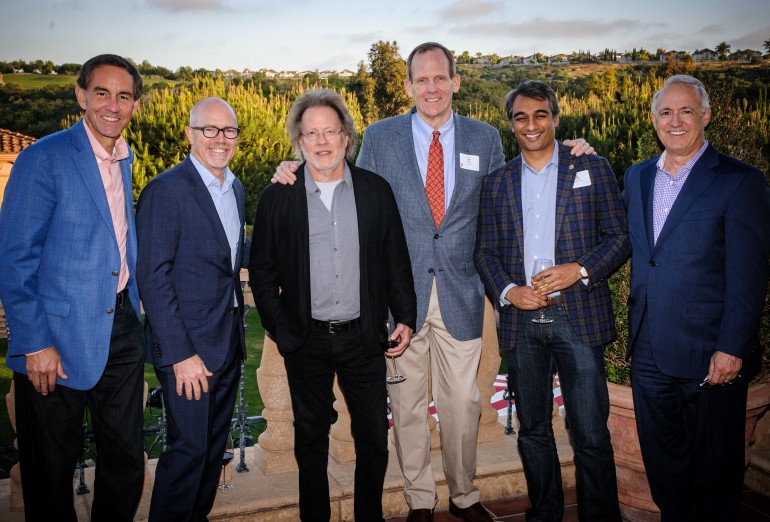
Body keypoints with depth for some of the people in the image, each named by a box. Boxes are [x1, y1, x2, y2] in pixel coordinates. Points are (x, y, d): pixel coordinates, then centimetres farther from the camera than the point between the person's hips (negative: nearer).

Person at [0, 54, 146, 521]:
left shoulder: (124, 159, 10)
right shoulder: (44, 158, -11)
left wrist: (134, 301, 12)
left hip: (122, 329, 6)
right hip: (59, 340, -6)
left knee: (127, 459, 15)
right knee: (52, 469, 11)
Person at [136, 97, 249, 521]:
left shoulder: (235, 188, 11)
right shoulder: (166, 190, -13)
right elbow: (153, 278, -17)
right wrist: (180, 354, -20)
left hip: (229, 340, 8)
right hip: (189, 344, -7)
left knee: (214, 445, 18)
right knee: (189, 448, 0)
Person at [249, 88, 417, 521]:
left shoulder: (376, 190, 1)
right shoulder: (278, 197, -2)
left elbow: (397, 262, 5)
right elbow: (262, 272, 2)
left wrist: (406, 318, -1)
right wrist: (281, 330, -3)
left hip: (364, 337, 1)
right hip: (306, 341, 0)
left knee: (374, 436, 11)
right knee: (311, 437, 16)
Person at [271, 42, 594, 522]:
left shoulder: (485, 138, 6)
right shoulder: (380, 137, 2)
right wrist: (299, 177, -6)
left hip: (460, 294, 1)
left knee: (462, 403, 9)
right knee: (407, 404, 11)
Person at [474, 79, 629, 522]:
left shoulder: (593, 169, 5)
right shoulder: (497, 183, 12)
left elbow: (619, 237, 2)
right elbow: (485, 251, 10)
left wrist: (579, 269, -14)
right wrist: (507, 291, -8)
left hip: (579, 317, -2)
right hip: (521, 320, 3)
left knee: (591, 433, 0)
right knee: (532, 429, 14)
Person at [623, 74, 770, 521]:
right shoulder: (637, 177, 9)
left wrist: (732, 349, -17)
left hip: (711, 356, -5)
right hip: (650, 355, 5)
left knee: (714, 469, 13)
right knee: (662, 466, 19)